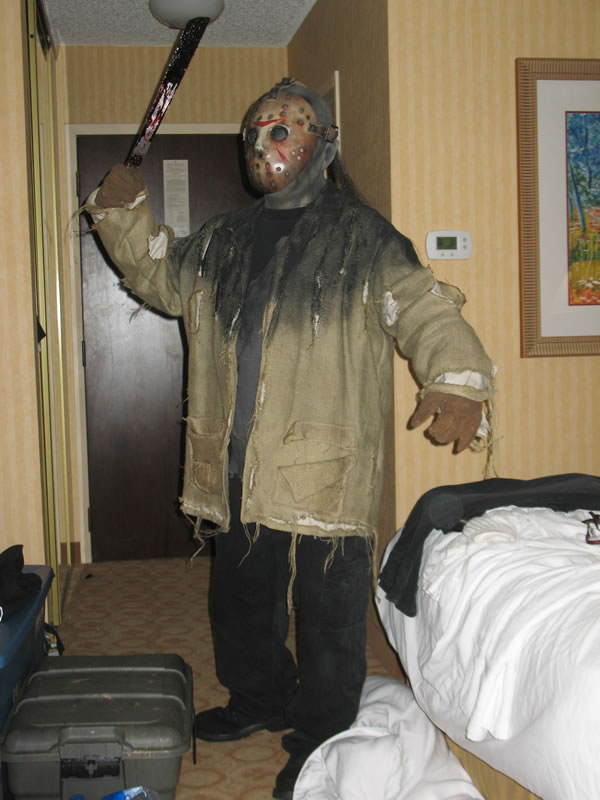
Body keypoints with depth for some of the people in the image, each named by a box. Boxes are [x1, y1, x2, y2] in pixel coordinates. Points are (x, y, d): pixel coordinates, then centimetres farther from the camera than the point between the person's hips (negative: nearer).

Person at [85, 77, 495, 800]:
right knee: (240, 601, 21)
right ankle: (259, 699, 44)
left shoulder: (361, 238, -4)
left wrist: (457, 380, -31)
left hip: (323, 476, -6)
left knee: (328, 616, 5)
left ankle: (320, 740, 24)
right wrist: (122, 212, 14)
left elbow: (426, 312, -12)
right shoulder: (223, 242, 14)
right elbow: (158, 275, 29)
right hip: (239, 473, 6)